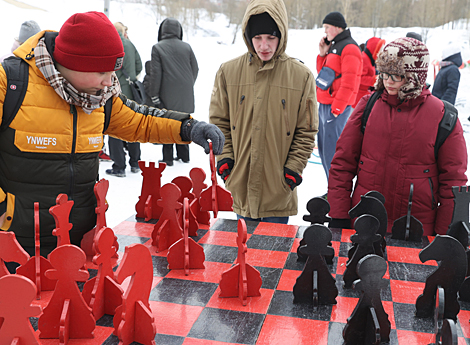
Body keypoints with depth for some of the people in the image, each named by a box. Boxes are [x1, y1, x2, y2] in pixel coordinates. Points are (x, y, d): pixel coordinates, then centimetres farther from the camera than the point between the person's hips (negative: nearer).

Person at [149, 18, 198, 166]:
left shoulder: (157, 48, -7)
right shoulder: (186, 47, 3)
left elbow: (156, 73, -9)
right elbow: (195, 69, 9)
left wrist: (154, 96, -5)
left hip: (168, 94, -4)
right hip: (185, 95, 4)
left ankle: (168, 158, 5)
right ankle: (184, 155, 21)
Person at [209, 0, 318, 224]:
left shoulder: (301, 76, -4)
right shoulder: (229, 72, 0)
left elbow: (306, 131, 2)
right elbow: (219, 122, 7)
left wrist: (294, 167, -6)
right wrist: (224, 158, -3)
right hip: (241, 185, 2)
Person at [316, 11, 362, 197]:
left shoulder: (349, 48, -11)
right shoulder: (333, 46, 19)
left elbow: (348, 82, -17)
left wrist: (337, 108, -19)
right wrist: (322, 53, 10)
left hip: (337, 108, -10)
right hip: (324, 105, 10)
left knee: (332, 151, -8)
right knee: (324, 149, 13)